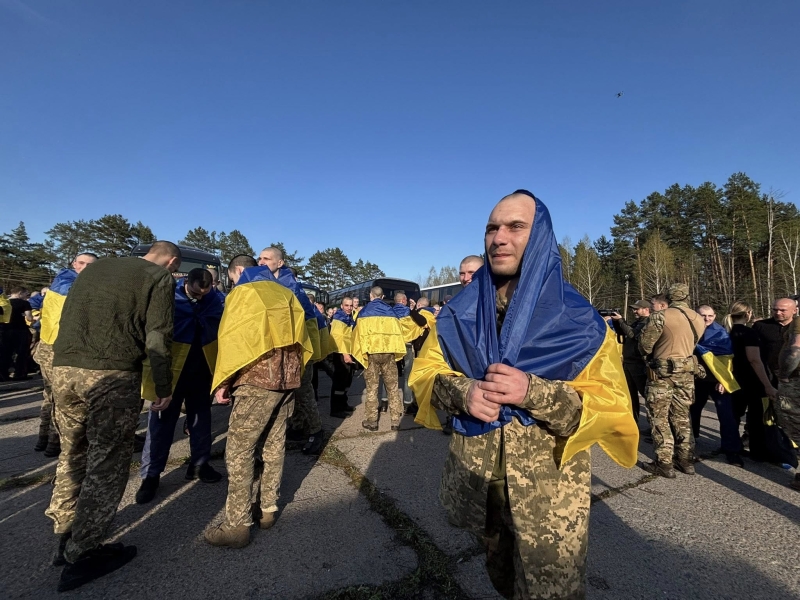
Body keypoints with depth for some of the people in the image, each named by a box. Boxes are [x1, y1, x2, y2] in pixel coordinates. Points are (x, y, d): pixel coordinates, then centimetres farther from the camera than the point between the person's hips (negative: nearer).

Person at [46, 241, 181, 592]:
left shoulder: (95, 267, 23)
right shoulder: (160, 277, 2)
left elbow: (67, 317, 25)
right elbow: (157, 339, -6)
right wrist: (164, 388, 2)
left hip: (64, 368, 7)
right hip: (112, 374, -7)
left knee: (72, 454, 20)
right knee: (107, 461, 4)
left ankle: (65, 538, 32)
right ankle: (82, 555, 13)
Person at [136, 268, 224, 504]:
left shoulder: (213, 298, -3)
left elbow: (219, 327, 0)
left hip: (201, 370, 4)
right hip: (170, 368, -3)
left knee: (201, 417, 14)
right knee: (161, 421, 5)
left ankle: (199, 464, 30)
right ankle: (150, 475, 19)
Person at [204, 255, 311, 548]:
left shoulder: (242, 293, -2)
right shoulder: (285, 293, 15)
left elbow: (231, 339, -8)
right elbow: (300, 335, 14)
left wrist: (223, 381, -1)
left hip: (257, 378, -7)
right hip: (288, 378, 7)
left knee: (239, 449, 1)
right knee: (273, 446, 14)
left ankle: (237, 525, 6)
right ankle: (267, 509, 24)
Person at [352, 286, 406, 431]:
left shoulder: (364, 311, 5)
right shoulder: (391, 311, 11)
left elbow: (358, 333, 4)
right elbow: (398, 331, 13)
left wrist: (360, 353, 13)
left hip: (371, 352, -2)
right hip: (389, 352, 2)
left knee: (372, 387, 6)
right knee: (392, 387, 9)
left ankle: (371, 422, 9)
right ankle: (396, 421, 12)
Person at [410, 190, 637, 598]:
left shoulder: (579, 321, -12)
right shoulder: (459, 314, -3)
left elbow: (612, 406, -12)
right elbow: (425, 371, 0)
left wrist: (534, 392, -29)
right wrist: (462, 391, -22)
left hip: (549, 491, -3)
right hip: (476, 477, 3)